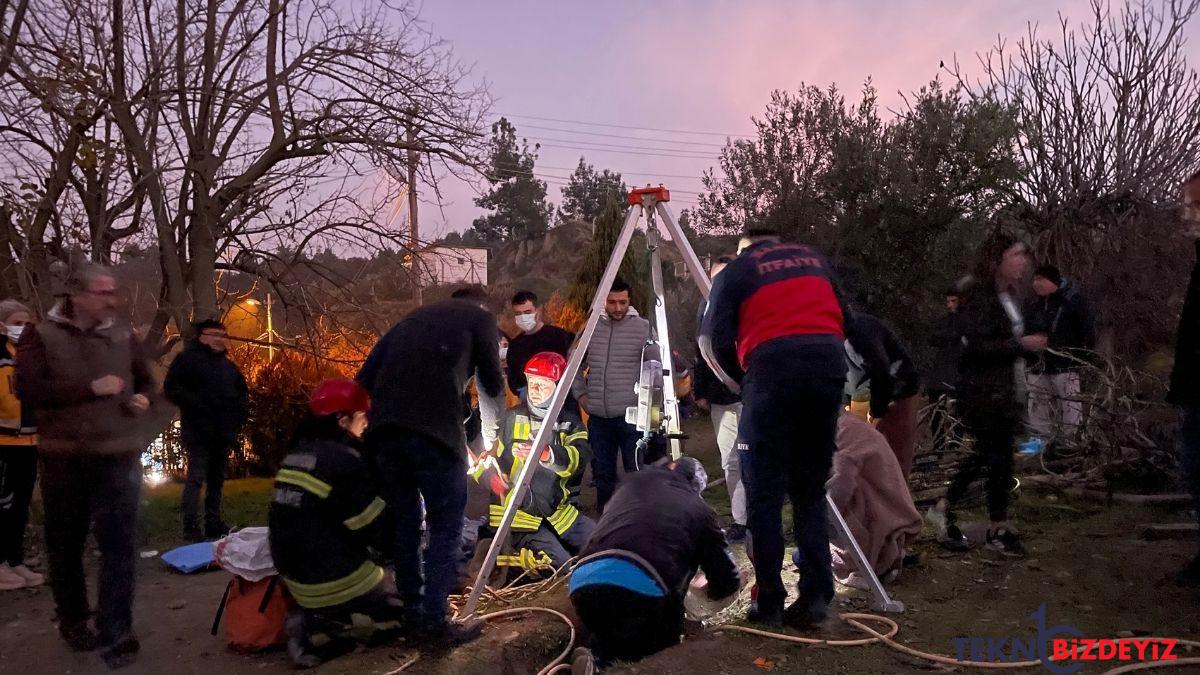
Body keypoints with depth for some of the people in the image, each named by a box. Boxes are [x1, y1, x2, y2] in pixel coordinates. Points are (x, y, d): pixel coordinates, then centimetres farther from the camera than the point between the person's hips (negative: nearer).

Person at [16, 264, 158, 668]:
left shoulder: (123, 335, 6)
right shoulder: (41, 336, -2)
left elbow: (146, 380, 18)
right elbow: (28, 390, -13)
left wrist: (143, 399, -4)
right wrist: (91, 388, -20)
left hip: (119, 455, 1)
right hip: (63, 457, -1)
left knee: (119, 545, -3)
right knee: (65, 545, 13)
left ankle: (116, 633, 4)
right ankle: (73, 622, 32)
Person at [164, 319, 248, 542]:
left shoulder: (229, 366, 18)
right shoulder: (187, 359, 0)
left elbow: (241, 392, 26)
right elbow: (172, 388, -9)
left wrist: (238, 416, 11)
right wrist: (195, 406, -18)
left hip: (224, 432, 6)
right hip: (198, 431, -6)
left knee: (217, 477, 11)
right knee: (196, 477, -10)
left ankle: (213, 522, 18)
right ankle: (191, 526, -7)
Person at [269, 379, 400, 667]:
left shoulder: (296, 455, 6)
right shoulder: (344, 461, -21)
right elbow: (377, 531, -17)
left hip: (297, 577, 8)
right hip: (336, 583, -8)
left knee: (385, 585, 25)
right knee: (397, 614, 8)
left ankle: (315, 618, 5)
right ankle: (318, 631, -6)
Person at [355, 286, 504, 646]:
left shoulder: (413, 317, 29)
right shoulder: (481, 317, 16)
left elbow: (365, 377, 19)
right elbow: (493, 387, 19)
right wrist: (494, 380, 39)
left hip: (382, 428, 6)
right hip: (434, 429, -5)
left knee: (403, 522, 17)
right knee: (445, 526, 6)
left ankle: (410, 614, 25)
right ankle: (434, 623, 6)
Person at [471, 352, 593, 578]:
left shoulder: (570, 422, 6)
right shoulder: (511, 419, 0)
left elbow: (580, 458, -15)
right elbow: (482, 460, 2)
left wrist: (546, 453, -34)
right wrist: (492, 478, -21)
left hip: (559, 513, 5)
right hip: (521, 514, -4)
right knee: (564, 569, -20)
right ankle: (523, 561, 8)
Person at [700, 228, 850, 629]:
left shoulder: (737, 269, 13)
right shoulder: (815, 258, 25)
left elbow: (715, 340, 4)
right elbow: (844, 318, 27)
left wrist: (741, 381, 17)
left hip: (773, 366, -4)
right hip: (830, 361, 4)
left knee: (765, 493, 2)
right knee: (810, 490, 12)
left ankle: (769, 603, 3)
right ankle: (816, 596, 6)